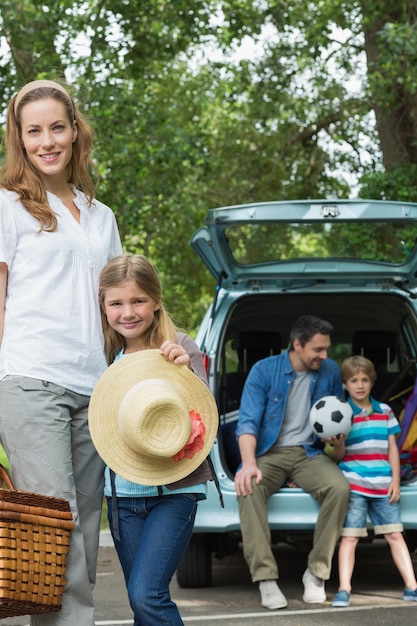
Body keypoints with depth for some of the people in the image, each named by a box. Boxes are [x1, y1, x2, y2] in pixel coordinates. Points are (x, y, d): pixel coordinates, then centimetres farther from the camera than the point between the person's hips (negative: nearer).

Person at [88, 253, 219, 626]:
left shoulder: (179, 349, -7)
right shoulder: (106, 356, 6)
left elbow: (206, 419, -14)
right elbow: (97, 423, 10)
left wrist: (185, 371, -26)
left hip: (173, 491, -5)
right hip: (122, 493, 5)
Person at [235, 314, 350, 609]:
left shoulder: (330, 372, 4)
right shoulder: (263, 371, -5)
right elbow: (248, 421, -11)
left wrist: (338, 437, -10)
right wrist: (249, 462, -27)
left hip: (309, 453, 2)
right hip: (269, 452, -2)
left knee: (340, 486, -30)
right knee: (248, 488, -35)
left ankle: (316, 573, -20)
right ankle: (266, 578, -33)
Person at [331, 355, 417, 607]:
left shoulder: (385, 411, 11)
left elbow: (392, 448, 13)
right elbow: (338, 455, 1)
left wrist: (395, 480, 4)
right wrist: (338, 443, -22)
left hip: (383, 485, 3)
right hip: (354, 483, -3)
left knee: (395, 535, 3)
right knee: (349, 537, -5)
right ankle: (344, 590, -7)